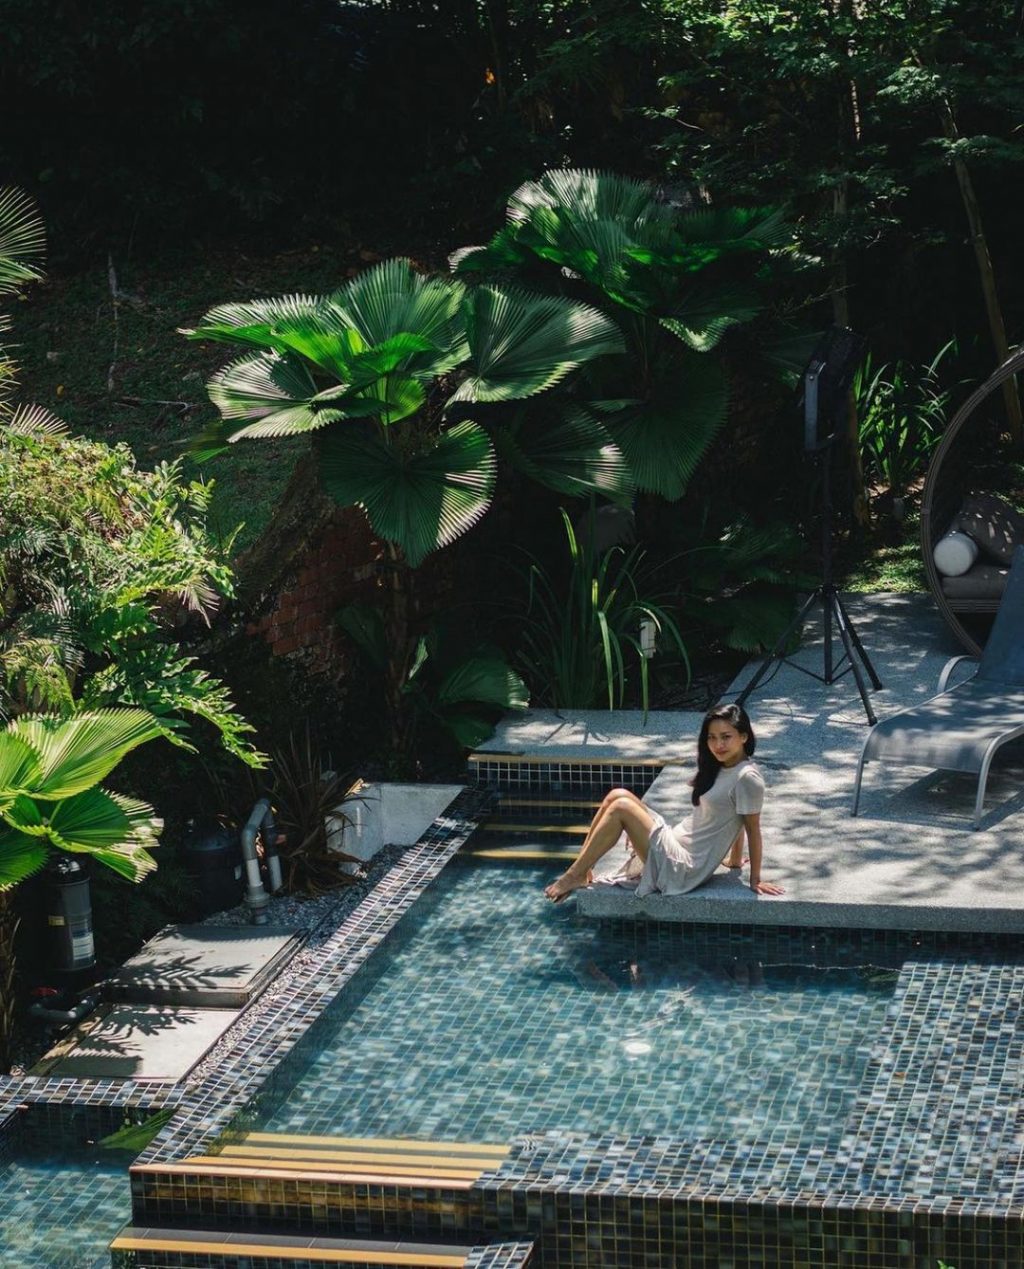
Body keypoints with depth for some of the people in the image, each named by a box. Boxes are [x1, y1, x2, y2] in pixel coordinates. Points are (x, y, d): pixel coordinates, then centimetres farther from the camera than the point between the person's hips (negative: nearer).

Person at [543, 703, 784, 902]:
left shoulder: (747, 778, -17)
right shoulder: (720, 768, 10)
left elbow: (753, 829, -12)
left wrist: (755, 880, -7)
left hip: (683, 869, -9)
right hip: (677, 842, 9)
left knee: (621, 807, -17)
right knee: (618, 795, -1)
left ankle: (574, 876, -8)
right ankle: (580, 866, 0)